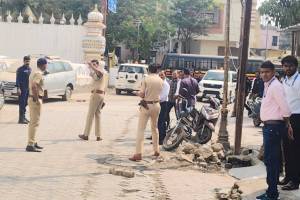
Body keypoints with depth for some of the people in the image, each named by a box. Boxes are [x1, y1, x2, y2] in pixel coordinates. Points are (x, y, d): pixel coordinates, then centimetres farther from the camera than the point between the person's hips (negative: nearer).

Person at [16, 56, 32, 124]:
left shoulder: (30, 69, 14)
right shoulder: (20, 69, -7)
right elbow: (18, 79, -10)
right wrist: (18, 88, -17)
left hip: (28, 88, 7)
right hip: (22, 89, -7)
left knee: (25, 103, 11)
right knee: (22, 103, -8)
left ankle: (23, 117, 19)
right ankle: (21, 119, -8)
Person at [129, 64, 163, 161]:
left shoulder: (146, 79, -10)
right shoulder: (161, 81, 3)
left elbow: (142, 94, -11)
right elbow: (158, 93, 10)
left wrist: (137, 93, 10)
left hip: (146, 105, -5)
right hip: (156, 105, 5)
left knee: (141, 129, -6)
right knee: (155, 127, 21)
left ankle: (138, 153, -14)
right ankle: (156, 150, 27)